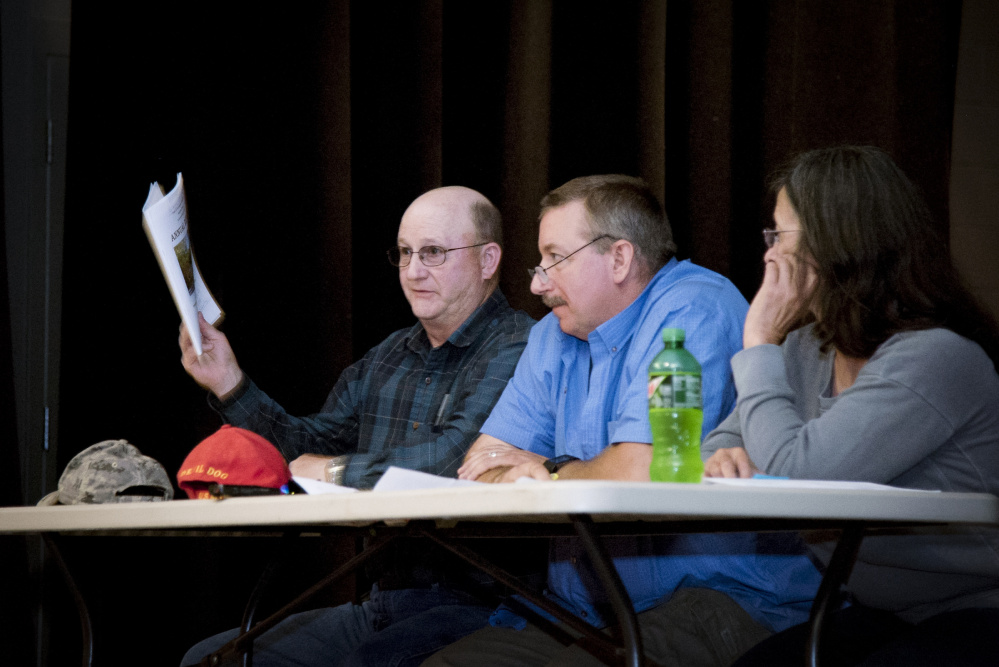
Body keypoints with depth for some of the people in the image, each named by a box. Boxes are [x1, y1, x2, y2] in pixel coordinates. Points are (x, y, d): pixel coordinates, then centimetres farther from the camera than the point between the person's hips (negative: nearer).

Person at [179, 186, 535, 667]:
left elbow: (459, 456, -24)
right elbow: (309, 447, 21)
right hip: (382, 604, 8)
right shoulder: (386, 360, 18)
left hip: (472, 606, -8)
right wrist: (230, 384, 6)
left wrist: (337, 471, -11)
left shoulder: (516, 347, -10)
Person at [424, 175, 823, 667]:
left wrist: (554, 473, -1)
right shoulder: (554, 337, 17)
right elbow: (479, 470, 15)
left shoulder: (692, 313, -11)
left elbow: (642, 471, -23)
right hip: (582, 615, 8)